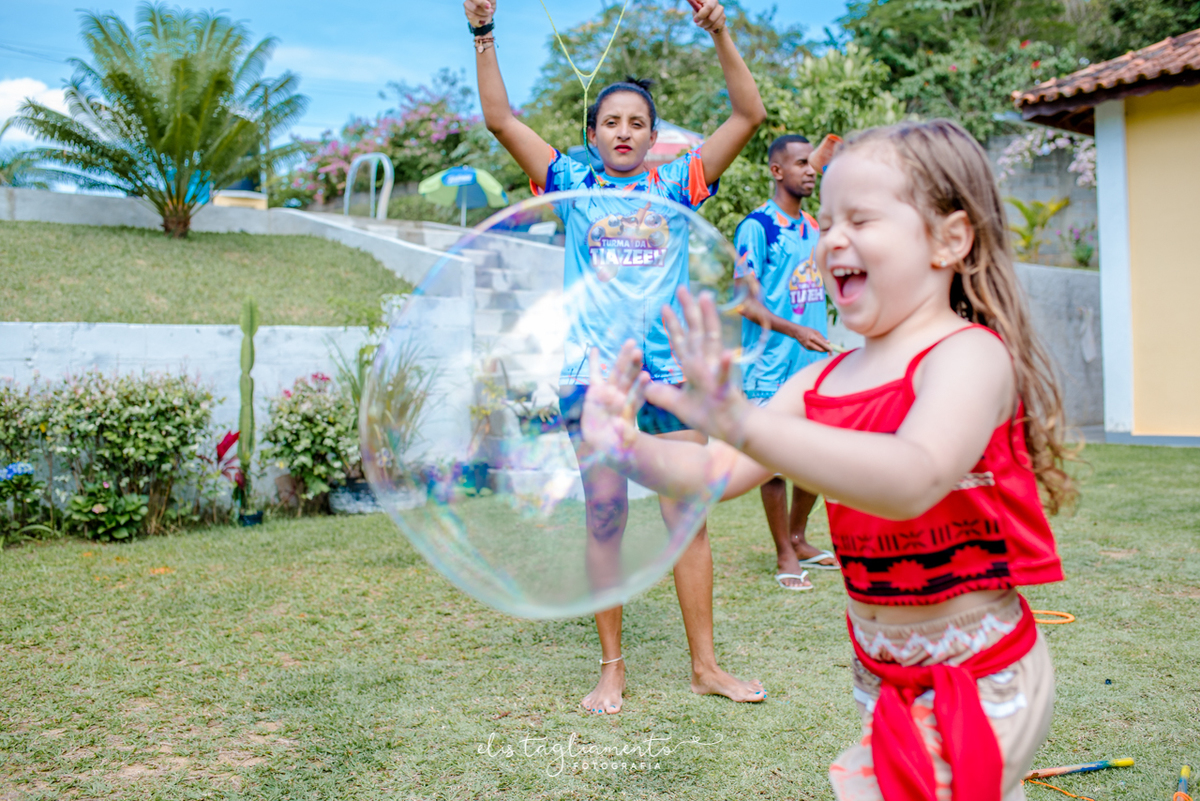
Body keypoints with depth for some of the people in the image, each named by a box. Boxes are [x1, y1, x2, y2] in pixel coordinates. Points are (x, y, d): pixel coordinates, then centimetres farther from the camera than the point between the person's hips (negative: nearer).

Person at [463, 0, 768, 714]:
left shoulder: (676, 186, 10)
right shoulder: (573, 186, 10)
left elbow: (750, 116, 4)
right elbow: (500, 118, 5)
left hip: (671, 371, 1)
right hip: (593, 371, 0)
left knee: (688, 516, 3)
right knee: (604, 519, 3)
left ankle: (706, 664, 13)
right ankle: (612, 667, 14)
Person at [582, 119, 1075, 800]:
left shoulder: (970, 355, -18)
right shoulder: (824, 381, 4)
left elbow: (914, 481, -38)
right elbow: (720, 471, 1)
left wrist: (746, 424, -49)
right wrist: (631, 449, -19)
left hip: (978, 686, -7)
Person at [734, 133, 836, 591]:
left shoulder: (812, 227, 14)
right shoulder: (756, 226, -9)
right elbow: (745, 301, -14)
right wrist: (794, 330, -27)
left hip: (813, 365, 8)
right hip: (772, 368, -8)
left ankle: (799, 540, 31)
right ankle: (784, 555, 12)